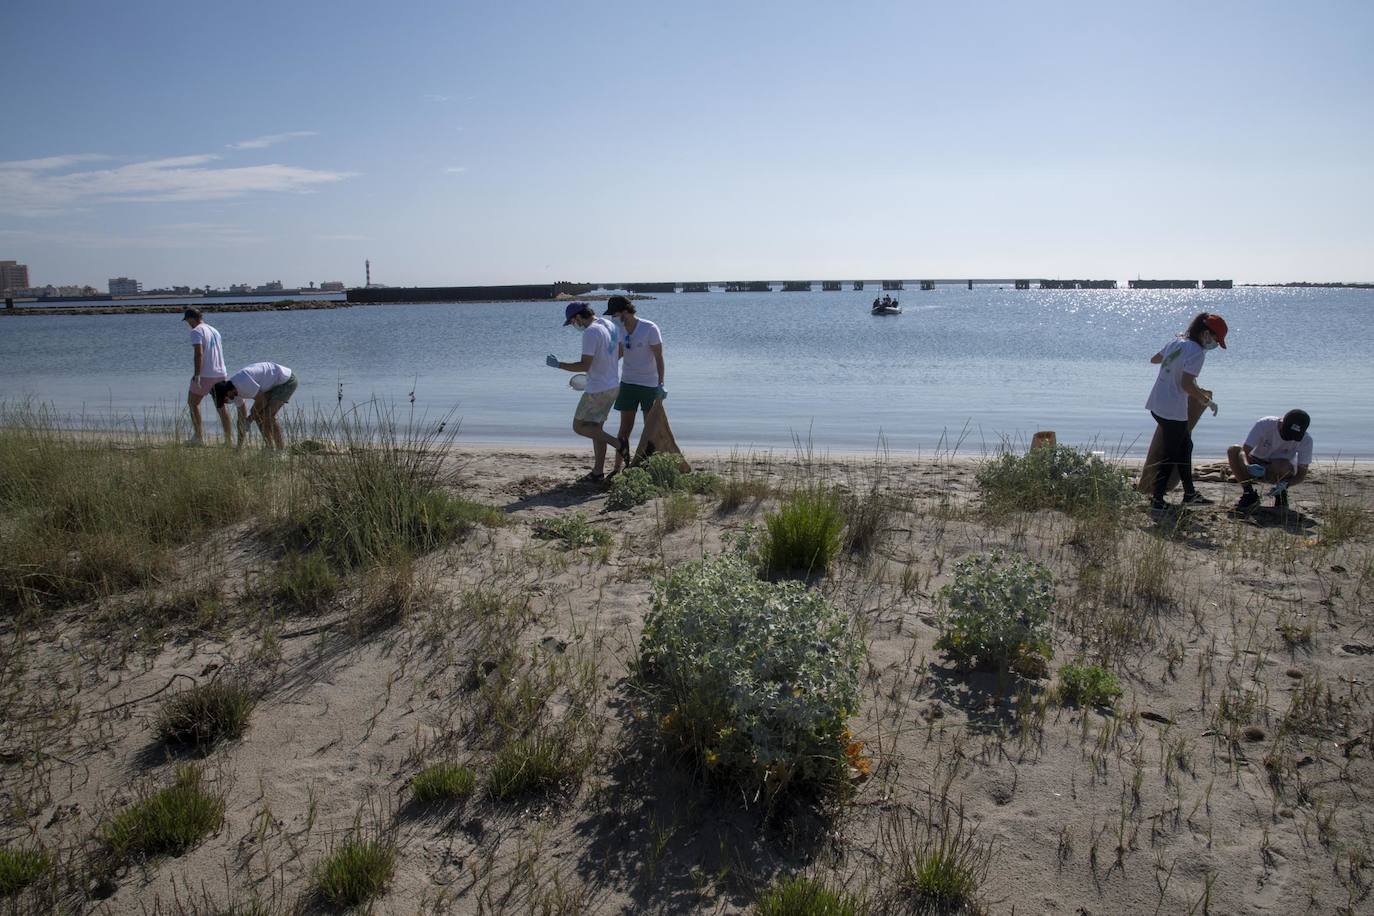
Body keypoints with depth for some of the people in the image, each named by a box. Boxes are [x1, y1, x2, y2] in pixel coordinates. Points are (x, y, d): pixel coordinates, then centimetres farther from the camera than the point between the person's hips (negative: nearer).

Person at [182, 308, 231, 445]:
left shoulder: (196, 331, -9)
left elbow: (199, 353, -21)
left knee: (193, 403, 8)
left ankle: (198, 436, 4)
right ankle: (229, 438, 9)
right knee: (220, 406, 12)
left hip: (205, 375, -7)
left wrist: (196, 375, -23)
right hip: (220, 373, 7)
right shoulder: (214, 331, 16)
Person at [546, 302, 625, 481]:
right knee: (595, 427, 16)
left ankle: (618, 445, -6)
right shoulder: (610, 325, 7)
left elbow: (584, 366, -24)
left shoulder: (590, 332, -21)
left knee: (579, 426, 5)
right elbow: (620, 352, 19)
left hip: (597, 390, -9)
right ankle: (598, 471, 18)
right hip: (613, 386, 9)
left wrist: (558, 364, -14)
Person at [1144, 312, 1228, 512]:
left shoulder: (1176, 342, 9)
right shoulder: (1197, 352, -16)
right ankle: (1157, 499, 5)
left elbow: (1154, 359, 25)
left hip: (1157, 404, 9)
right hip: (1173, 411, -9)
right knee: (1171, 455, 2)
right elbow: (1186, 384, -24)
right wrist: (1203, 398, -7)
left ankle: (1189, 494, 31)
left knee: (1185, 446, 22)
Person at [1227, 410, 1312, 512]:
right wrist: (1248, 466, -50)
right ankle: (1249, 494, -17)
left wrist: (1285, 484, -38)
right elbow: (1244, 451, -28)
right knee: (1233, 450, -27)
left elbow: (1302, 473, -18)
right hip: (1256, 464, 1)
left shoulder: (1305, 440, -20)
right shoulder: (1264, 424, -24)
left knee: (1283, 465, -37)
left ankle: (1281, 493, -2)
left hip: (1282, 472, -1)